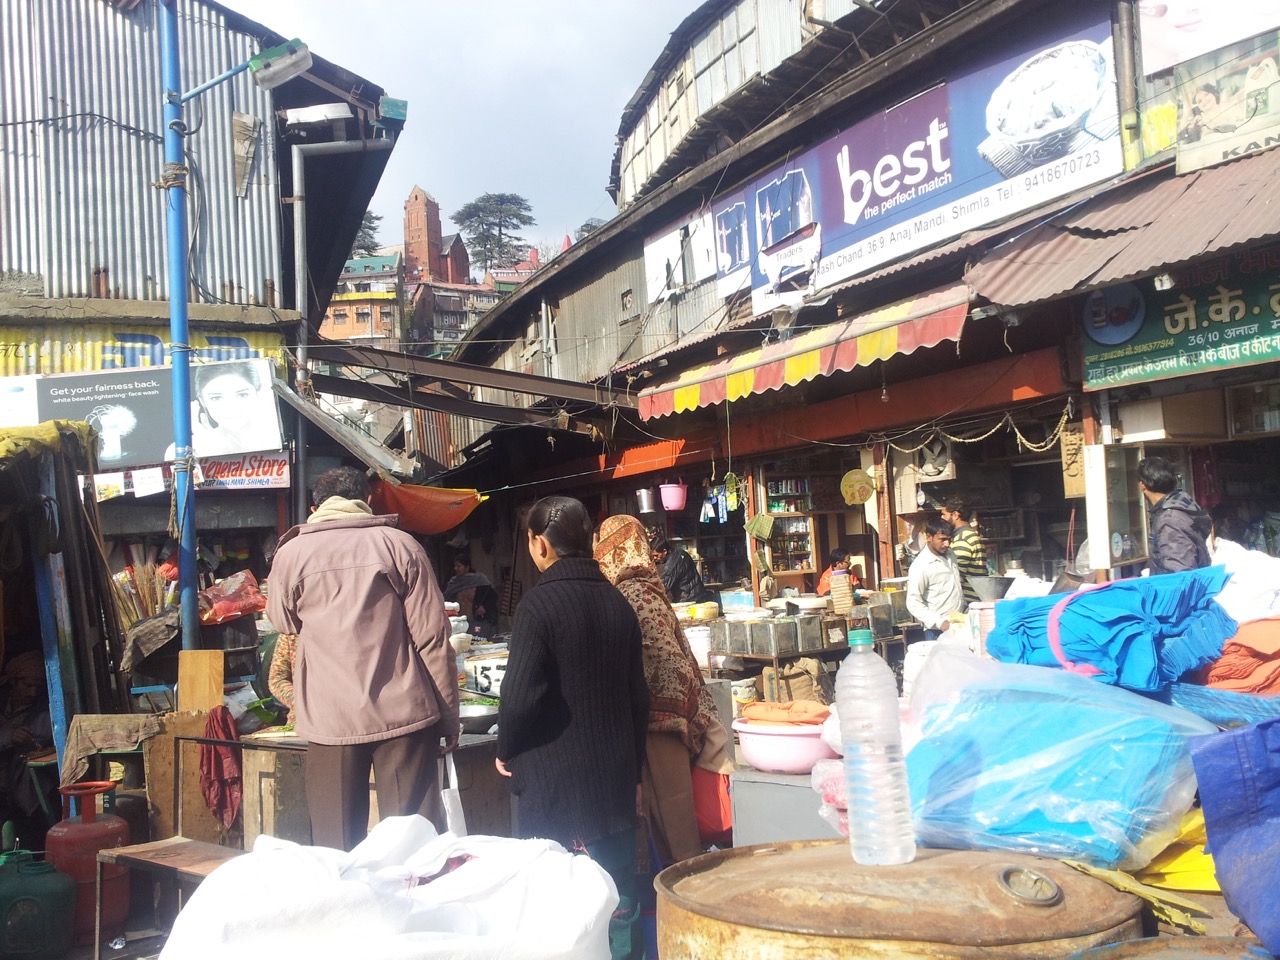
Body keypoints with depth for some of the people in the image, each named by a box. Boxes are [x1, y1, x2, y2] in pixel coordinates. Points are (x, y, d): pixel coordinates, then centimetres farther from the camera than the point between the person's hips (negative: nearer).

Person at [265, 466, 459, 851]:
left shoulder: (291, 554, 3)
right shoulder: (401, 546, 1)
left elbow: (284, 622, 20)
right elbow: (433, 638, -2)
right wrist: (449, 716, 5)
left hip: (330, 719, 1)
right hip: (404, 715, 0)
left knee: (335, 846, 9)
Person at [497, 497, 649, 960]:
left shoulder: (539, 603, -13)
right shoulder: (618, 603, 5)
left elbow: (521, 695, -19)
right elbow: (639, 696, 10)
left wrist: (506, 752, 0)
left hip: (555, 783, -6)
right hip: (616, 779, 6)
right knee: (618, 903, 13)